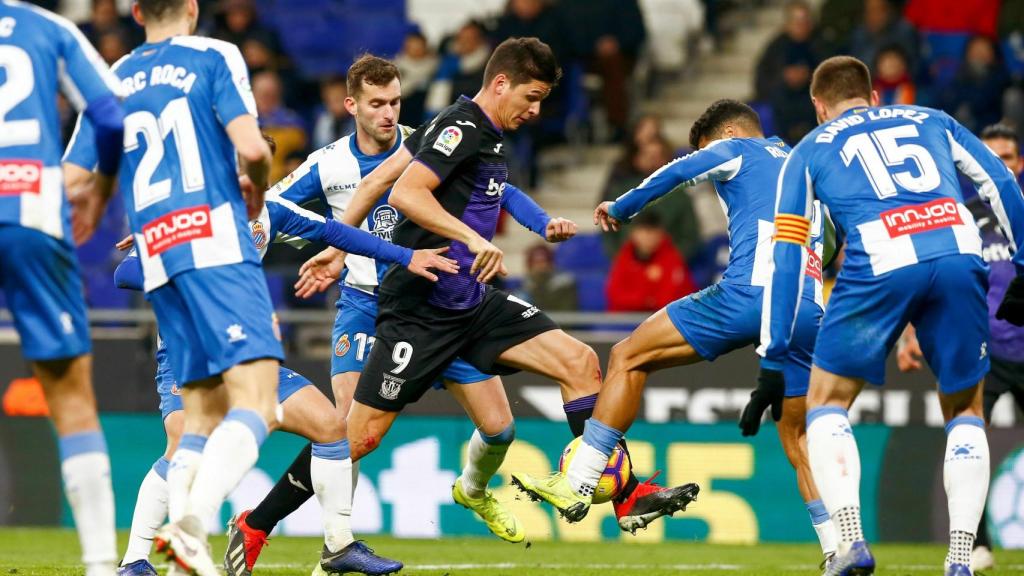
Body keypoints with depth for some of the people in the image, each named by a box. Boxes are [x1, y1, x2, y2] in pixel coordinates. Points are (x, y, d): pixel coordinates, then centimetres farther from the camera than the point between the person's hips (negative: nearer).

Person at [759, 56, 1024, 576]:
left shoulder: (809, 152, 25)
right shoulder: (930, 121, 31)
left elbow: (787, 256, 19)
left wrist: (773, 361, 18)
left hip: (881, 266, -2)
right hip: (960, 254, 2)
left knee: (827, 402, 18)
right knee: (965, 411, 21)